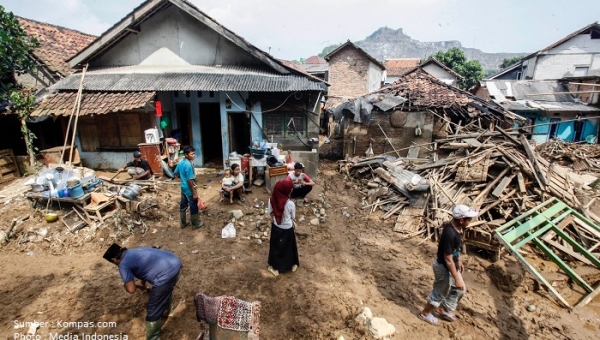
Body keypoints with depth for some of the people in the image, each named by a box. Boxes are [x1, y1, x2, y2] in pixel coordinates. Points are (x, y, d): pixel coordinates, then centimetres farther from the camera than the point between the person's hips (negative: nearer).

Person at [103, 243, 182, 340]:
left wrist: (126, 285, 21)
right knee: (166, 290, 40)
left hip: (166, 275, -9)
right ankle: (166, 311, 67)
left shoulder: (123, 264, 1)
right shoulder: (134, 252, 25)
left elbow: (131, 289, -3)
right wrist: (143, 284, 59)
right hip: (175, 263, 10)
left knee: (152, 311, 10)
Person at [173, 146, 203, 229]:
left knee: (183, 205, 20)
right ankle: (195, 224, 22)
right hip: (189, 189, -9)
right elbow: (190, 180, -26)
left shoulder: (180, 162, 1)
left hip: (183, 187, 9)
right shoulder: (189, 165, -27)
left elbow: (176, 173, 14)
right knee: (194, 207, 8)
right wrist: (194, 193, -20)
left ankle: (183, 223, 34)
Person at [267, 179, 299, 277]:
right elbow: (293, 217, -13)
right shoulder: (290, 204, -30)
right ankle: (292, 265, 43)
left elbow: (270, 212, -3)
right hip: (287, 229, -3)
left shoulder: (272, 199, -19)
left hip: (276, 227, 3)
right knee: (289, 247, 21)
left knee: (275, 246, 24)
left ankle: (275, 268, 40)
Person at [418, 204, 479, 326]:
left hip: (452, 265, 9)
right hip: (444, 268, -9)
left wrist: (459, 261, 22)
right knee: (439, 293, 11)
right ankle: (425, 313, 34)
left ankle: (443, 310, 44)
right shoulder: (450, 234, -35)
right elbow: (448, 260, -28)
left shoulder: (456, 227, -6)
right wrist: (457, 278, -22)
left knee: (460, 289, 24)